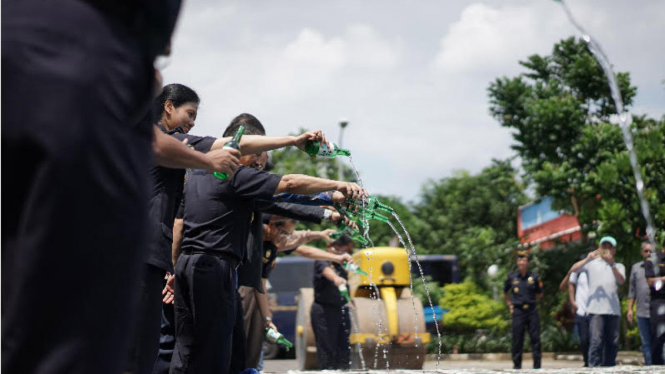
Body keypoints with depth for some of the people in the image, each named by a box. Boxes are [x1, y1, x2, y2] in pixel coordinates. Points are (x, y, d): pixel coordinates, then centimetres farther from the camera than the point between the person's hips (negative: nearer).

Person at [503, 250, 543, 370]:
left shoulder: (534, 277, 3)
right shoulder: (511, 277, 5)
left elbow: (540, 294, 16)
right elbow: (505, 293, 21)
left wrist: (529, 300, 7)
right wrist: (510, 304, 11)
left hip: (532, 310, 0)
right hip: (518, 311, 0)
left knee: (535, 337, -1)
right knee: (517, 338, 2)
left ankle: (537, 364, 4)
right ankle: (517, 364, 10)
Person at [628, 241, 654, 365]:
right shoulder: (636, 267, 15)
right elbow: (632, 290, 17)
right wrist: (630, 309, 13)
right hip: (642, 313, 3)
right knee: (646, 343, 6)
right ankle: (649, 366, 11)